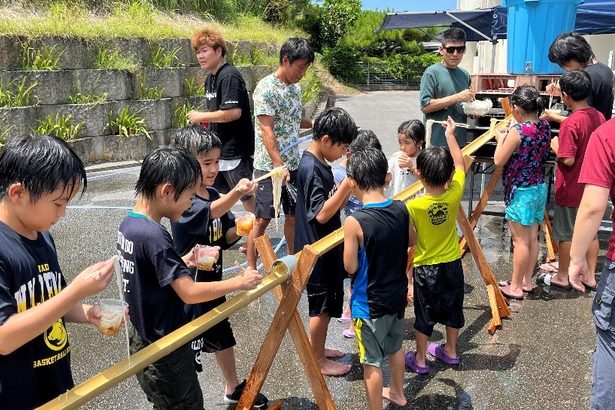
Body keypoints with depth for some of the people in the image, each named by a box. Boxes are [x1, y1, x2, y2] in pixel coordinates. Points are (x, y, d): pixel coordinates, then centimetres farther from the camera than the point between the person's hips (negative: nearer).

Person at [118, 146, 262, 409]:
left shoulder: (128, 224, 0)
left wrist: (181, 263, 3)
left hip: (141, 340, 9)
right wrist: (240, 282, -21)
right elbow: (190, 293, -30)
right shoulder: (154, 236, -28)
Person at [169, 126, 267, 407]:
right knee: (188, 350, 4)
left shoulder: (214, 194, 1)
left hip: (213, 282, 9)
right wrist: (236, 193, -60)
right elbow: (208, 212, -44)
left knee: (223, 337, 25)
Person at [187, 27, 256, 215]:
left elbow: (233, 113, -26)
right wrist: (204, 119, 3)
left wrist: (201, 116, -16)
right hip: (218, 149, 9)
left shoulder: (229, 76, -16)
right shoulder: (210, 78, 13)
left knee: (247, 196, 4)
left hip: (236, 149, -9)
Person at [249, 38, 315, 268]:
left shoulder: (295, 87, 10)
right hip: (269, 166, -7)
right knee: (263, 219, -1)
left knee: (293, 215, 15)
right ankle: (251, 269, 11)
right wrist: (278, 165, -25)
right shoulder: (266, 88, -14)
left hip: (293, 164, 7)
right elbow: (266, 130, -20)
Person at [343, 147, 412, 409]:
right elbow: (411, 240, 10)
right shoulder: (401, 209, -9)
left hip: (369, 303, -7)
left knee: (372, 361, 11)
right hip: (397, 294, 7)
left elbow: (350, 267, -17)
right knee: (395, 346, 29)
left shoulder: (354, 222, -27)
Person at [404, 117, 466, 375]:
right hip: (453, 264, 3)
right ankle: (450, 352, 39)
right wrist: (450, 136, 10)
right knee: (452, 309, 21)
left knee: (425, 314, 12)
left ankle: (420, 359, 26)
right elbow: (460, 164, 1)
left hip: (426, 268, -3)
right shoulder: (454, 195, -16)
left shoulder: (413, 206, -26)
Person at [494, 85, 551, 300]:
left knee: (520, 240, 0)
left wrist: (501, 139, 1)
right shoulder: (545, 126, 3)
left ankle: (516, 287, 10)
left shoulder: (517, 131, -20)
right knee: (532, 238, 15)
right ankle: (527, 281, 27)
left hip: (521, 191, -8)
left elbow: (499, 161, -13)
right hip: (539, 187, 8)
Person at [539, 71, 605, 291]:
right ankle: (590, 276, 26)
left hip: (571, 190, -7)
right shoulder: (599, 117, 0)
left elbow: (567, 160, -25)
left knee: (565, 233, 8)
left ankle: (562, 277, 21)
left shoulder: (570, 124, -24)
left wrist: (555, 146, -8)